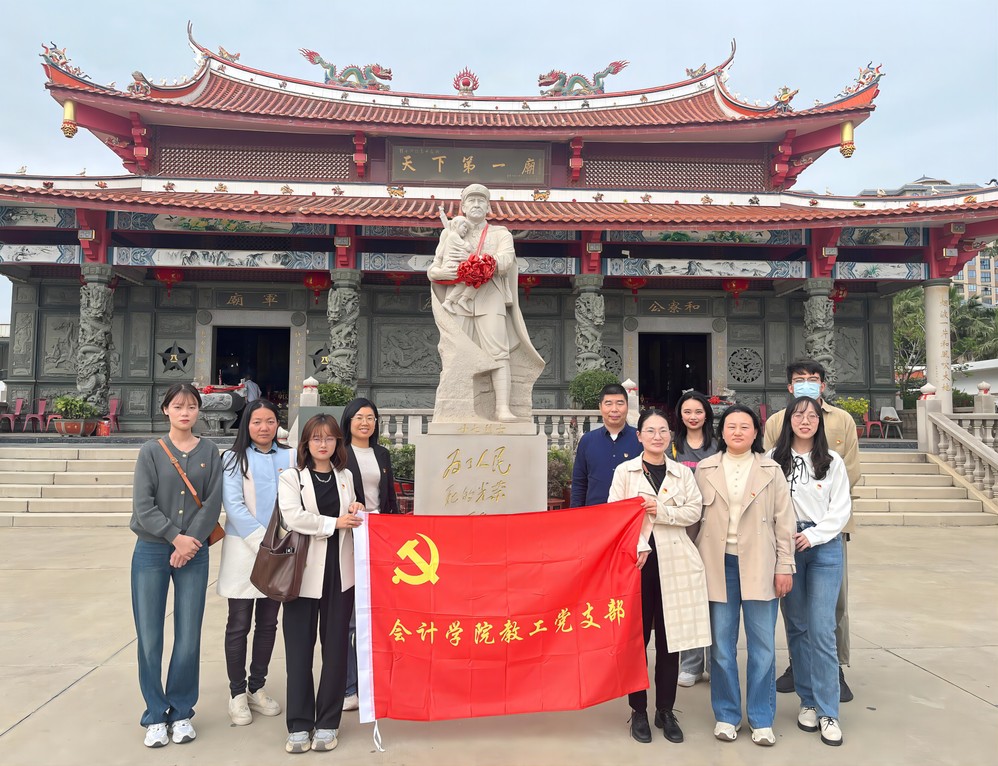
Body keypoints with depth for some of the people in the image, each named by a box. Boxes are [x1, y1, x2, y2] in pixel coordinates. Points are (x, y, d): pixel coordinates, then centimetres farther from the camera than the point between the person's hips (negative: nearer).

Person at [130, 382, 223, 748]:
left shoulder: (210, 452, 4)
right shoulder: (151, 451, 1)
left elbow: (212, 503, -2)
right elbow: (143, 506, -6)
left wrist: (190, 542, -12)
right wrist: (176, 537, -13)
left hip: (194, 553, 1)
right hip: (152, 552, 0)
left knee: (189, 638, 3)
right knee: (149, 638, 2)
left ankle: (181, 712, 20)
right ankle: (155, 715, 19)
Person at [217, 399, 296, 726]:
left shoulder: (290, 457, 5)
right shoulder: (234, 458, -2)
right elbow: (234, 506, -10)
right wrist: (264, 541, -16)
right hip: (244, 550, -3)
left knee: (268, 623, 12)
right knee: (239, 625, 5)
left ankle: (257, 687, 27)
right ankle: (237, 693, 19)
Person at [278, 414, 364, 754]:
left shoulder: (345, 477, 12)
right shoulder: (291, 477, 1)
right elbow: (293, 517, -14)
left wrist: (357, 513, 0)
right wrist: (334, 523, -16)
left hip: (339, 572, 3)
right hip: (303, 573, -3)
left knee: (335, 647, 6)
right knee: (299, 649, 1)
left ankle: (327, 723, 17)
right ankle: (299, 725, 13)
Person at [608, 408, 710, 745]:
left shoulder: (683, 473, 9)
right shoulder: (624, 471, 3)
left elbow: (694, 511, 1)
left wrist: (662, 511, -14)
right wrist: (638, 547, -17)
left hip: (673, 562, 2)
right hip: (636, 560, -1)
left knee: (669, 639, 7)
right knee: (636, 637, 5)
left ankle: (665, 711, 22)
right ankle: (638, 711, 18)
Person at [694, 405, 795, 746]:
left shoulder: (771, 470, 4)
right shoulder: (704, 469, 5)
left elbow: (784, 521, 3)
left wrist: (785, 567, -1)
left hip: (758, 565, 0)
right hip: (718, 565, 0)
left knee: (762, 645, 5)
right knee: (721, 645, 7)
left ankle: (761, 719, 19)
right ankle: (726, 715, 21)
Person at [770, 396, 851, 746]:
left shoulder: (833, 462, 3)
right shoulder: (774, 459, 2)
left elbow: (841, 509, 1)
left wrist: (812, 536, -9)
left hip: (824, 547, -1)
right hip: (786, 546, 1)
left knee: (821, 630, -5)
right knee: (796, 626, 9)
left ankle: (827, 711, 4)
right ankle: (807, 700, 22)